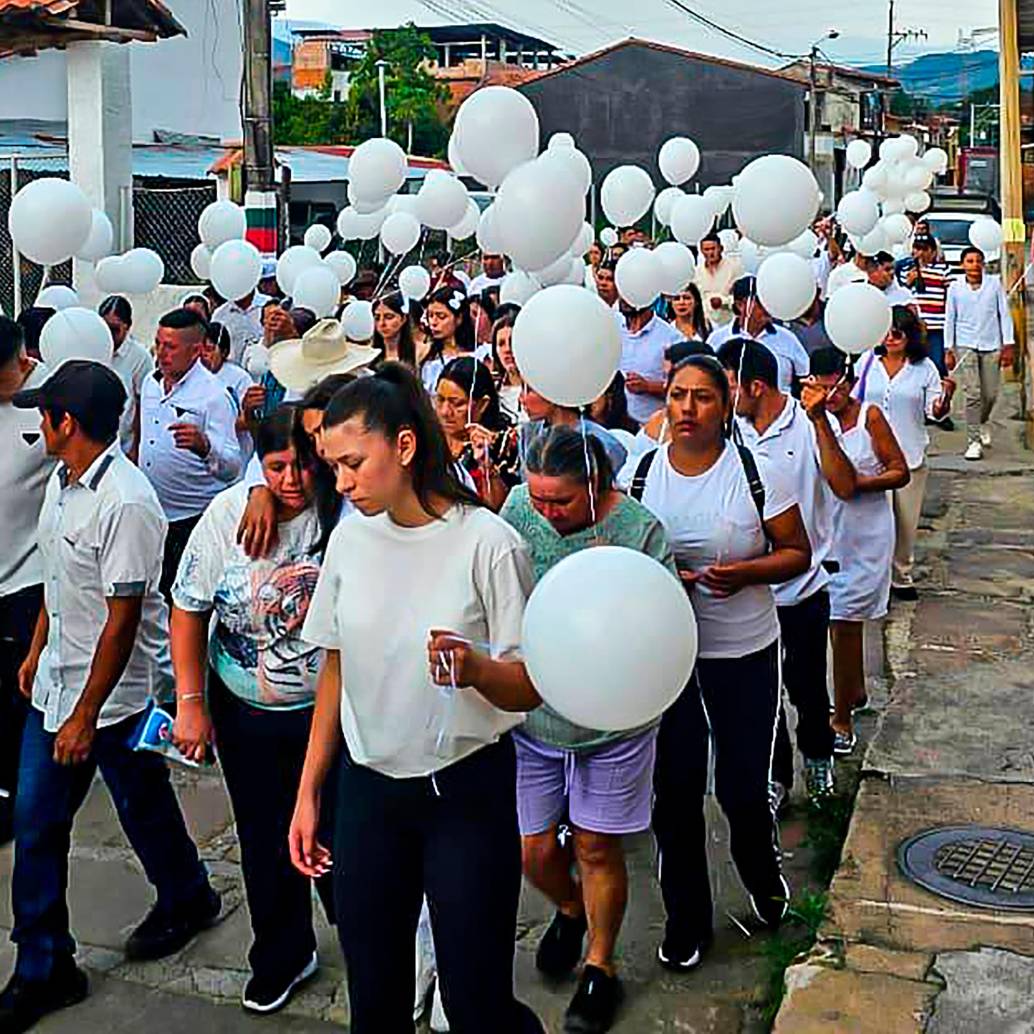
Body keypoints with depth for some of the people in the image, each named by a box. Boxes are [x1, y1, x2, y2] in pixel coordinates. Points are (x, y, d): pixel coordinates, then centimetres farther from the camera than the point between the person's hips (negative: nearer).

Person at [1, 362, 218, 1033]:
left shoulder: (125, 505, -26)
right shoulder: (62, 482, 3)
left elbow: (123, 620, -24)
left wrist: (86, 714, -20)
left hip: (116, 694, -8)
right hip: (56, 684, 8)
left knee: (143, 808, 13)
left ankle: (188, 901, 42)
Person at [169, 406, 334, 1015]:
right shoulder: (227, 514, -10)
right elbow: (189, 611, -3)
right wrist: (191, 703, -4)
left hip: (326, 708, -2)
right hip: (245, 712, 3)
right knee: (266, 842, 16)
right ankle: (283, 955, 38)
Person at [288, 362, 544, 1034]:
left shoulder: (488, 543, -14)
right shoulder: (351, 536, 0)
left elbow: (528, 690, -11)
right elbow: (335, 668, 9)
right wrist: (309, 792, 10)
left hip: (466, 790, -4)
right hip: (367, 787, 4)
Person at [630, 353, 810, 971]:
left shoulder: (756, 474, -9)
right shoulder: (640, 472, -2)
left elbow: (798, 552, -2)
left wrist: (746, 572, -21)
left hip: (745, 653, -2)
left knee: (744, 787, 7)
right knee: (675, 790, 8)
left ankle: (764, 875, 42)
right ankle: (686, 918, 28)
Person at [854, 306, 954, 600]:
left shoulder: (924, 368, -1)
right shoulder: (868, 362, 0)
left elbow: (935, 412, -1)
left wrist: (945, 399, -21)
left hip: (909, 455, 0)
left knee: (906, 519, 9)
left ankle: (901, 575, 26)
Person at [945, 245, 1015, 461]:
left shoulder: (994, 283, 1)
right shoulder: (955, 287, 1)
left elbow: (1004, 314, 4)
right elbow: (949, 319, 6)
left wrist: (1008, 345, 1)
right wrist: (949, 350, 4)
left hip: (991, 346, 1)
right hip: (965, 346, -1)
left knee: (990, 394, 6)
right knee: (972, 394, -9)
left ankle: (982, 422, 38)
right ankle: (974, 441, -4)